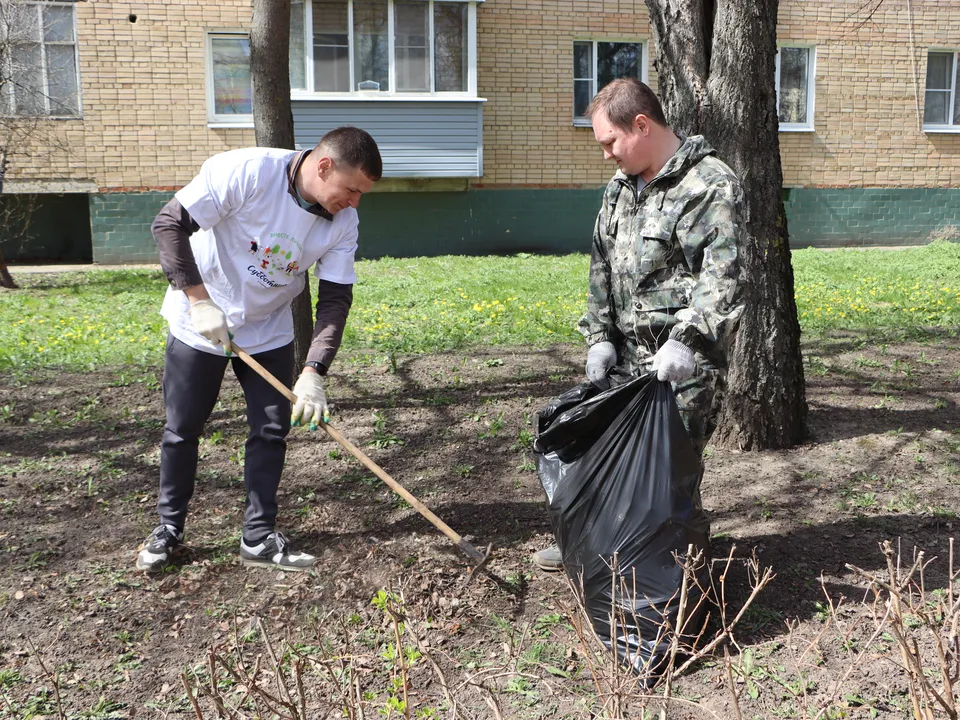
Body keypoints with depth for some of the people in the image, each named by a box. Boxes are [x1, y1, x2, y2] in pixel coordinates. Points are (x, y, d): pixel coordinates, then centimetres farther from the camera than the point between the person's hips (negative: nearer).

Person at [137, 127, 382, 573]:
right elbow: (169, 225, -23)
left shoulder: (342, 221, -14)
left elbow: (336, 298, -13)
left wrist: (313, 373, -23)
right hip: (199, 325, -3)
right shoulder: (245, 171, -28)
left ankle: (259, 537, 17)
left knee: (271, 432, 3)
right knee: (181, 430, 7)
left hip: (270, 333, 4)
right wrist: (200, 301, -27)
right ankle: (168, 528, 27)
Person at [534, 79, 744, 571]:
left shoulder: (710, 185, -12)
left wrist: (686, 341, -32)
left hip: (683, 363, -7)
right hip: (626, 356, 8)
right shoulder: (621, 185, 13)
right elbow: (601, 267, 15)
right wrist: (599, 337, 6)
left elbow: (721, 276, -22)